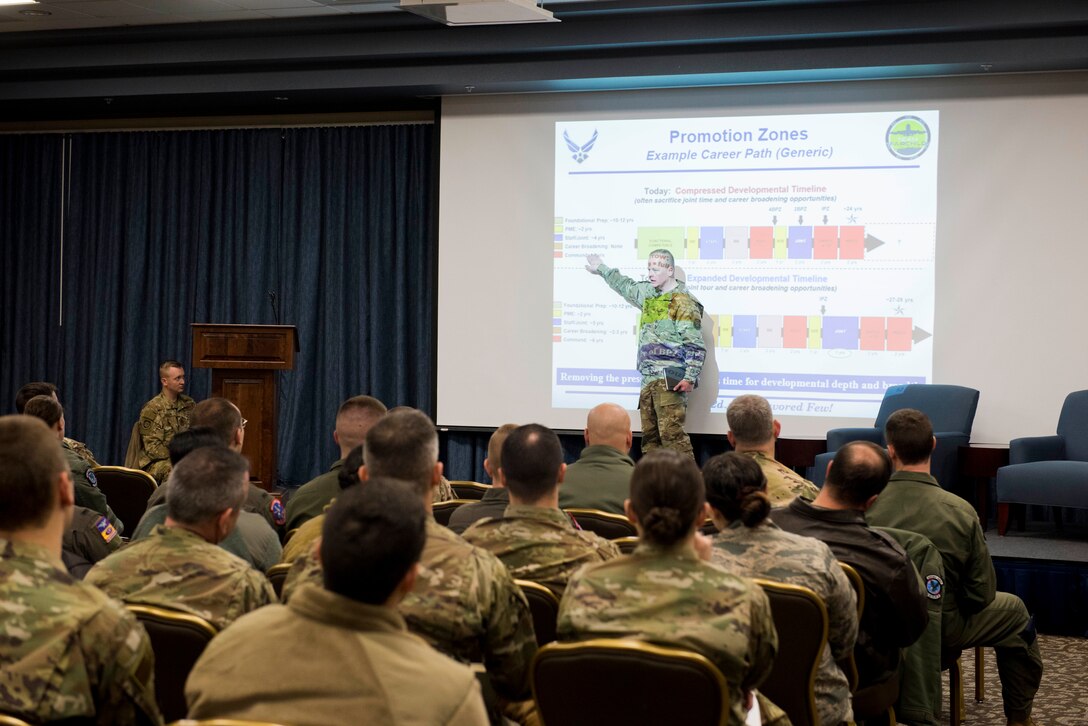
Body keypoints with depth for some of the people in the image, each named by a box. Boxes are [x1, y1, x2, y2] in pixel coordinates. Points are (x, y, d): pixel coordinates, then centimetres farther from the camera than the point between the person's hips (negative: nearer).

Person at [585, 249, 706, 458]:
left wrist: (690, 377, -20)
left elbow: (695, 346, -12)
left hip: (670, 380, -8)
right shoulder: (648, 293, 17)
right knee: (649, 435, 5)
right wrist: (602, 269, 50)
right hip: (649, 378, 8)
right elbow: (627, 286, 40)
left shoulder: (683, 301, -7)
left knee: (671, 432, -17)